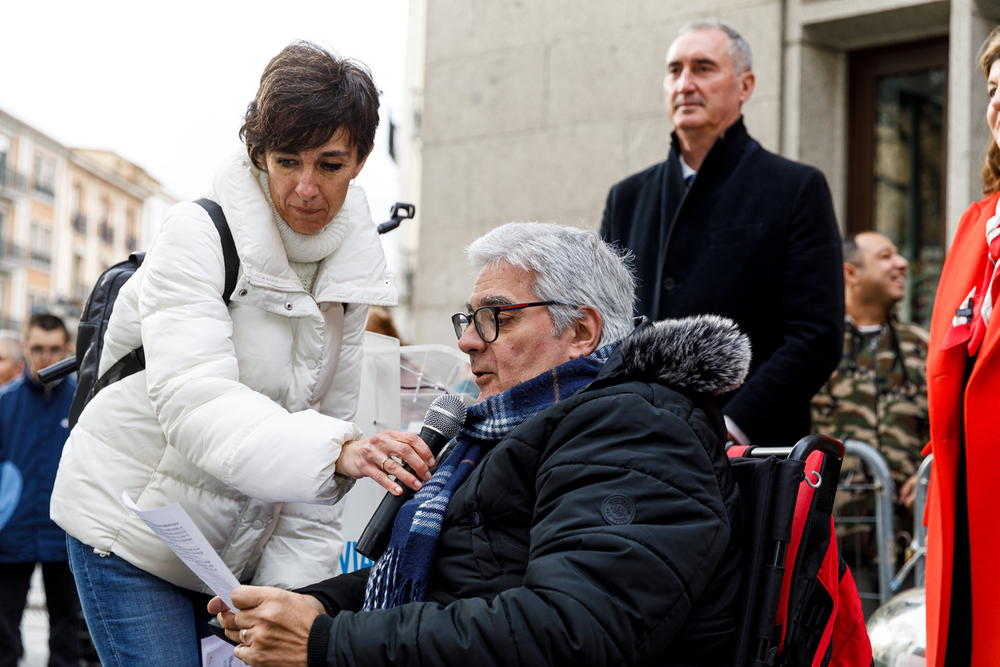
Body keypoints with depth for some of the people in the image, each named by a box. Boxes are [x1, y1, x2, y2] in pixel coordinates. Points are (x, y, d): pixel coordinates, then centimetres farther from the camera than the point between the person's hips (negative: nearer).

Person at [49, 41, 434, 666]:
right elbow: (194, 402, -31)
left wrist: (296, 582, -7)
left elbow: (330, 416, 2)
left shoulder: (351, 268, 0)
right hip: (132, 536, -5)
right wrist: (334, 448, -47)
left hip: (241, 543, 5)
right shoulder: (198, 234, -17)